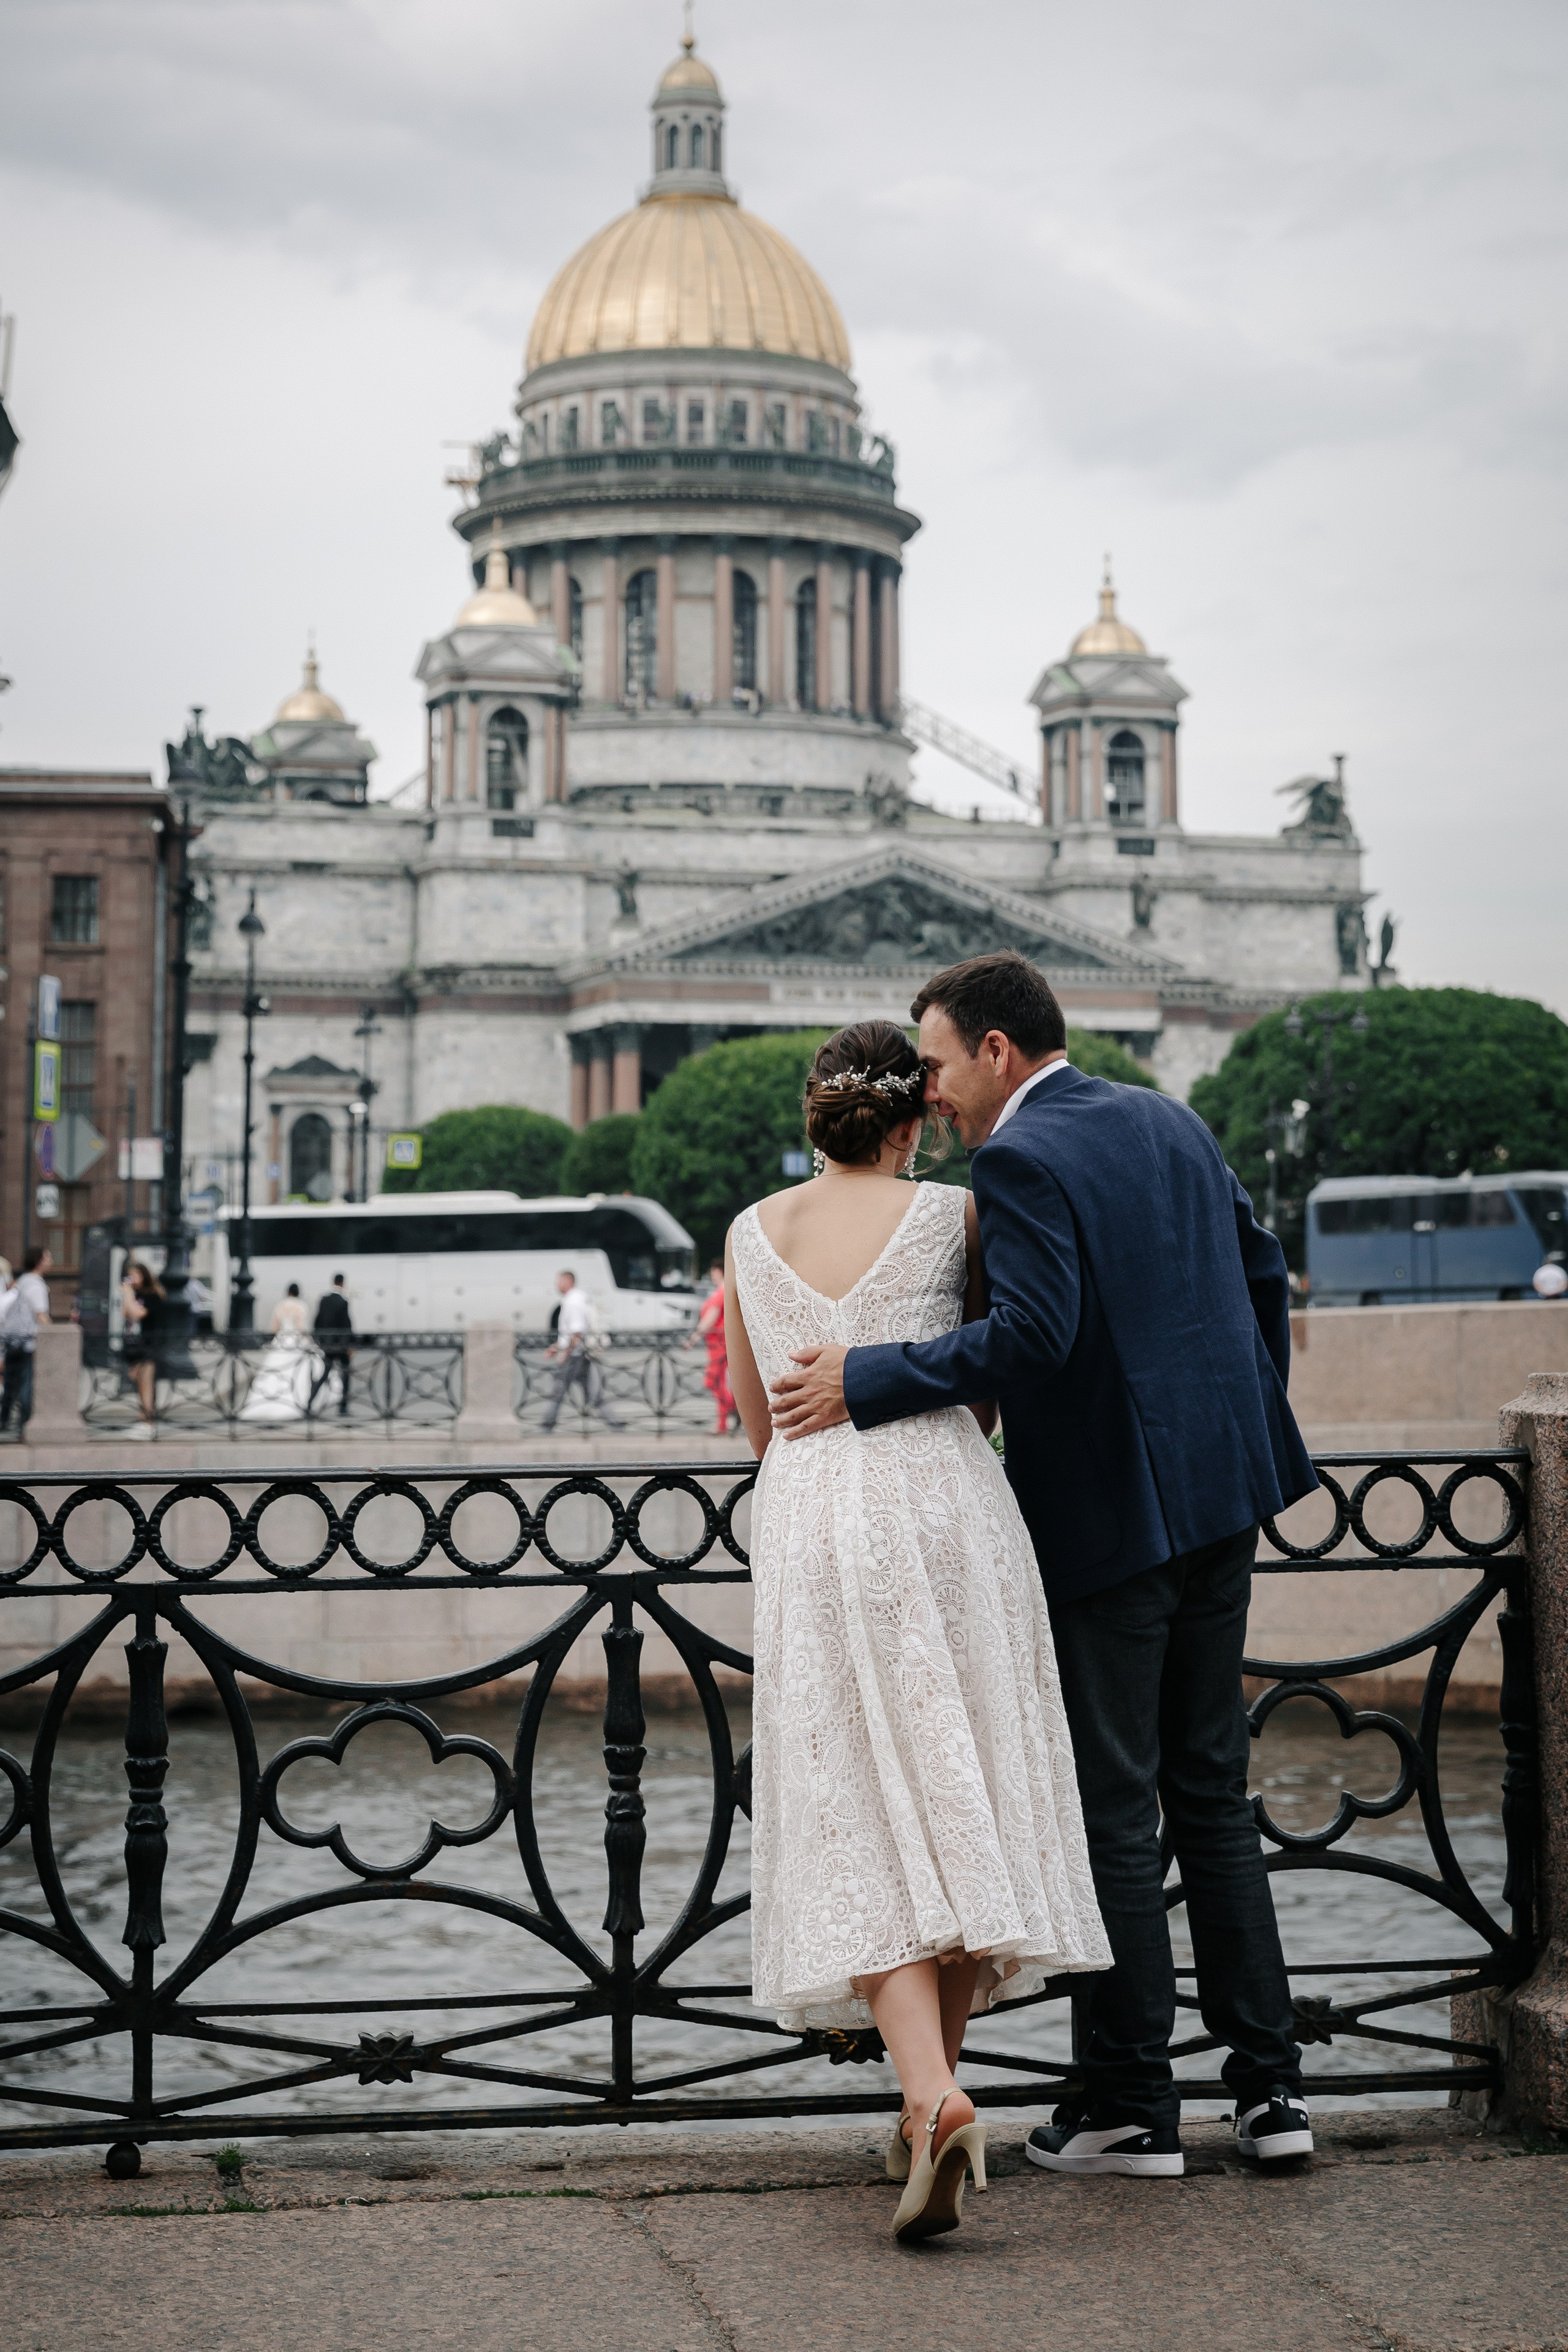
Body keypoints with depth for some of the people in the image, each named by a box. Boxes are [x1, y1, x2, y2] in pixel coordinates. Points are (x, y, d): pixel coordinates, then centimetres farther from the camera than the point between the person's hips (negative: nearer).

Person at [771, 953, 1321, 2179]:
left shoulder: (1020, 1157, -13)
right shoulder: (1171, 1121, 12)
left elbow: (1032, 1334, -24)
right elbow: (1263, 1270, 17)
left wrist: (868, 1380, -17)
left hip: (1109, 1514, -8)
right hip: (1220, 1492, 8)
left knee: (1116, 1811, 1)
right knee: (1212, 1792, 15)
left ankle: (1134, 2105, 8)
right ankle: (1270, 2086, 16)